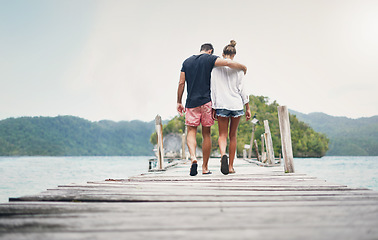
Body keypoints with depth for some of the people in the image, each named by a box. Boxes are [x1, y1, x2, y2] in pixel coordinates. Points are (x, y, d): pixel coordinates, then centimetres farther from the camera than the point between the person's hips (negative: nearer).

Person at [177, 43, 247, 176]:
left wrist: (179, 102, 13)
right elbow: (229, 63, -12)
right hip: (206, 101, -2)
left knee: (191, 131, 3)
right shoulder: (209, 59, 1)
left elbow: (181, 83, 8)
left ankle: (193, 157, -24)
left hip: (191, 102, 2)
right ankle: (205, 167, 11)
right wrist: (243, 68, 6)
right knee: (206, 133, 6)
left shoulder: (187, 62, 12)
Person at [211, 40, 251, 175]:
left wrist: (213, 108, 4)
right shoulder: (238, 68, 0)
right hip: (236, 104, 1)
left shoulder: (216, 67, 1)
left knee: (222, 135, 4)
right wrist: (248, 108, 4)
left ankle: (223, 155, -27)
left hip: (221, 104, 0)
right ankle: (231, 166, 16)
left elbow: (213, 89, 0)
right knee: (233, 135, 13)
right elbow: (242, 89, -1)